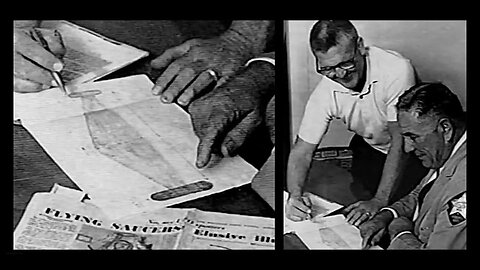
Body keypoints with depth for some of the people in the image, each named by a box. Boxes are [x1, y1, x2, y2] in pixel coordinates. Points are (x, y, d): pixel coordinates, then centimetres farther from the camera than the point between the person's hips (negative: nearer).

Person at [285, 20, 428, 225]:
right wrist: (294, 196, -34)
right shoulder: (324, 94, -21)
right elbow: (301, 151, -15)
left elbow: (401, 142, -28)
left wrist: (380, 200, -31)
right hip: (370, 148, 3)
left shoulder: (396, 70, -33)